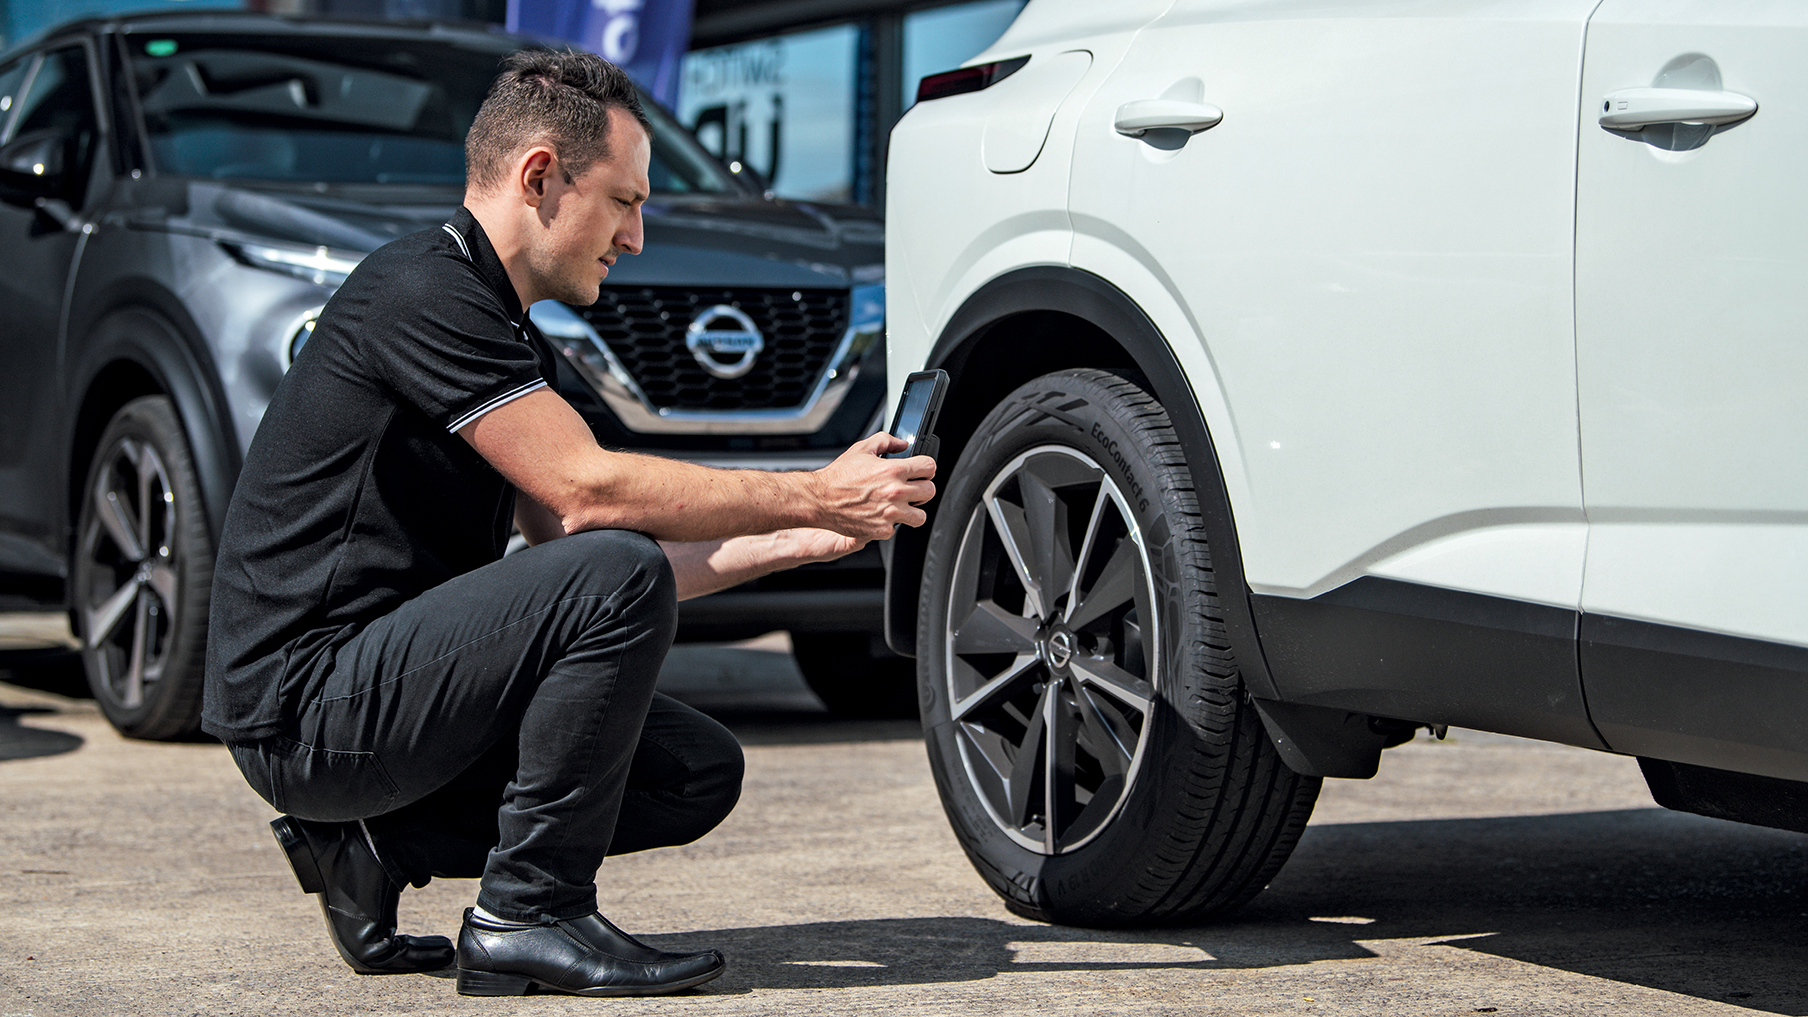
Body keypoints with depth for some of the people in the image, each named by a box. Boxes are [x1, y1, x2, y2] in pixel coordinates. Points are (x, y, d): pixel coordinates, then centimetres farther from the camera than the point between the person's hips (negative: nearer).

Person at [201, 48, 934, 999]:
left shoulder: (509, 336, 17)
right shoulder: (421, 294, -15)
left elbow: (565, 544, 14)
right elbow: (586, 493, -22)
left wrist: (794, 542, 5)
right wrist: (816, 496, -15)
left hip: (386, 686, 10)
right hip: (304, 711, -10)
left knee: (699, 772, 3)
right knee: (618, 573, -25)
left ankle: (377, 845, 6)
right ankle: (528, 918, -15)